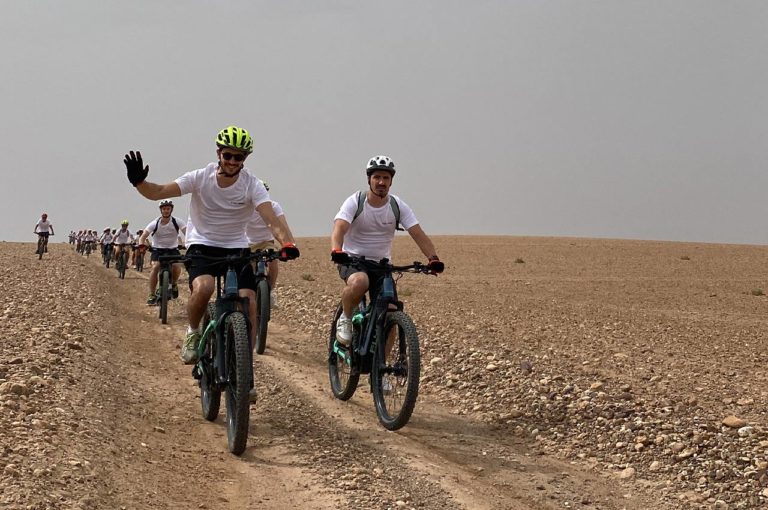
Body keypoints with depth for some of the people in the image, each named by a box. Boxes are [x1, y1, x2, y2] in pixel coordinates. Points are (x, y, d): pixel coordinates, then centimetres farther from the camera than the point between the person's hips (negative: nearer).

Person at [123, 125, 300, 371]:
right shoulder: (201, 178, -12)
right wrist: (138, 182, -40)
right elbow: (158, 192, -18)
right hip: (202, 246, -1)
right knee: (203, 288, -32)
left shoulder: (252, 185, -12)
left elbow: (272, 219, -25)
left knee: (249, 303, -17)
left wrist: (287, 244, -44)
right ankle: (193, 333, -2)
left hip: (236, 249, 2)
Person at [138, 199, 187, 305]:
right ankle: (152, 295, -14)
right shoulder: (155, 223, -12)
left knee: (177, 266, -26)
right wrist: (141, 245, -40)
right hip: (158, 249, 0)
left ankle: (173, 284, 8)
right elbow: (143, 236, -17)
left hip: (172, 249, 0)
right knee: (155, 267, -24)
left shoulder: (176, 222, -12)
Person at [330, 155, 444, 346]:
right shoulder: (354, 202, -11)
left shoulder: (398, 206, -4)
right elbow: (339, 229, -26)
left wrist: (433, 258, -31)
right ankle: (345, 319, -11)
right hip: (352, 260, -3)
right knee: (358, 282, -38)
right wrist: (336, 251, -48)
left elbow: (419, 235, -12)